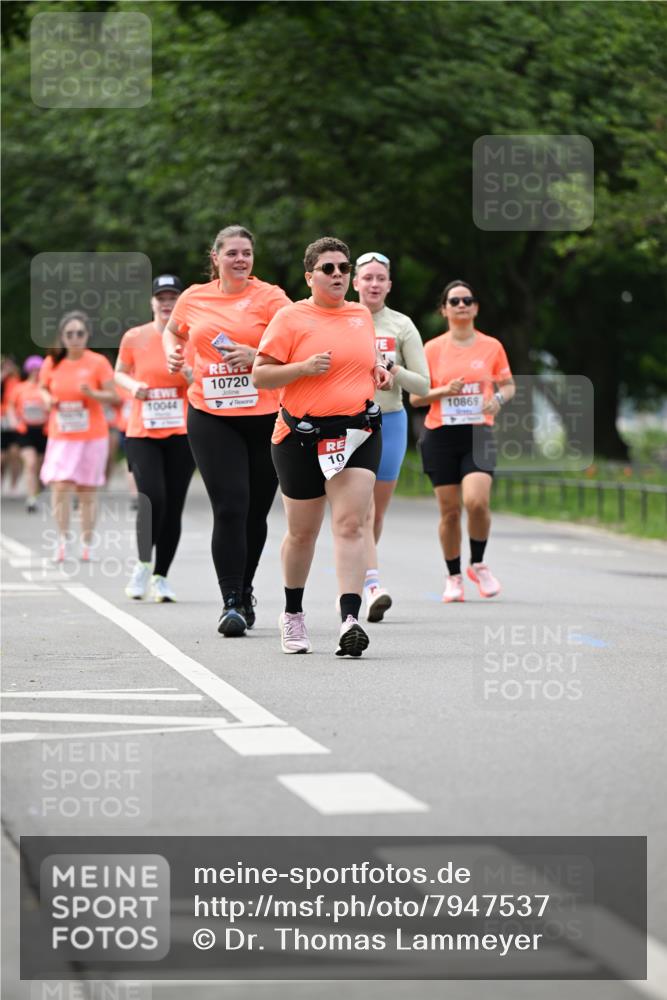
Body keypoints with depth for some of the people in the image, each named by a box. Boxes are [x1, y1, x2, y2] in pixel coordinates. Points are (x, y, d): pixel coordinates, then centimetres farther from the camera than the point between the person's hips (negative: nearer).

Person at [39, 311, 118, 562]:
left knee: (87, 492, 4)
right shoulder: (52, 363, 1)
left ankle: (87, 544, 16)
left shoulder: (98, 362, -6)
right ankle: (62, 538, 5)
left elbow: (113, 396, -5)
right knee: (60, 486, -12)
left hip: (92, 437, -1)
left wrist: (93, 394, -23)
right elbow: (43, 388, 17)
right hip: (61, 437, 1)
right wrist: (47, 399, -5)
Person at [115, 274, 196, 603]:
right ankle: (143, 565, 5)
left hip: (181, 434, 1)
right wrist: (133, 386, -5)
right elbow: (120, 373, 16)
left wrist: (192, 375, -13)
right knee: (152, 498, -16)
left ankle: (160, 576, 13)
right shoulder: (134, 338, 1)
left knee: (173, 507, 1)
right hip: (142, 433, -1)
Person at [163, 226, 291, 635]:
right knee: (230, 507, -11)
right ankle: (231, 603, -8)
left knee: (256, 512, 9)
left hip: (264, 416, 0)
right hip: (211, 417, 1)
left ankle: (244, 590, 30)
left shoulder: (269, 297, -2)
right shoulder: (194, 298, 8)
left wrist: (257, 355, -20)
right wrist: (173, 352, 8)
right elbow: (173, 331, 28)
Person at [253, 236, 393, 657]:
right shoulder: (290, 318, -3)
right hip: (302, 437, -2)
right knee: (303, 532, 9)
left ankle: (350, 622, -23)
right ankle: (293, 614, 32)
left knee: (350, 524, -14)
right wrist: (305, 367, -18)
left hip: (358, 433, 2)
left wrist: (380, 368, 9)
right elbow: (260, 375, -5)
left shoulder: (362, 315, 12)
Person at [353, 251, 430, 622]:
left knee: (377, 513, 9)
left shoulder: (402, 326, 3)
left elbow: (423, 385, 0)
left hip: (390, 423, 2)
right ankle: (372, 586, -27)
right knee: (361, 509, -17)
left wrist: (393, 371, -18)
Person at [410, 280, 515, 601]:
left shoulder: (491, 346, 5)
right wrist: (445, 390, -13)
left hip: (478, 434, 0)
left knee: (476, 501, -19)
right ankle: (453, 577, 18)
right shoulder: (433, 349, 3)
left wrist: (498, 398, -7)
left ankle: (478, 564, 5)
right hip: (440, 436, 1)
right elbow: (415, 397, 4)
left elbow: (508, 385, 15)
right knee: (449, 510, 1)